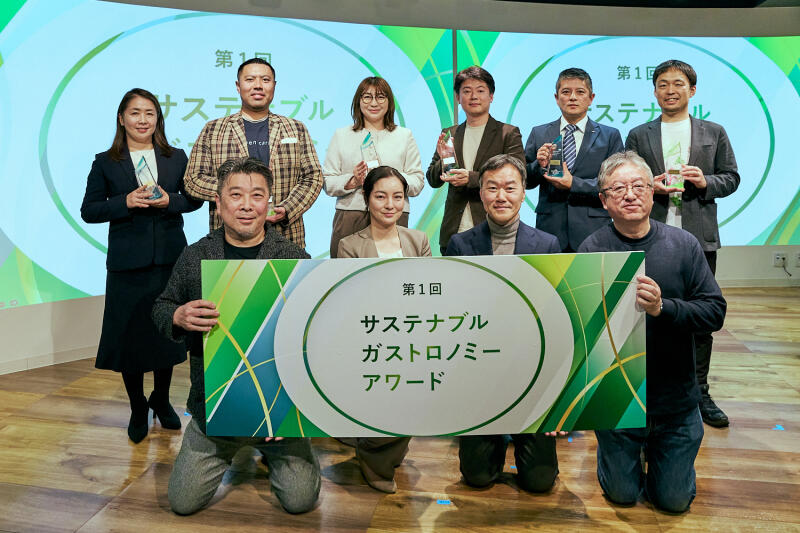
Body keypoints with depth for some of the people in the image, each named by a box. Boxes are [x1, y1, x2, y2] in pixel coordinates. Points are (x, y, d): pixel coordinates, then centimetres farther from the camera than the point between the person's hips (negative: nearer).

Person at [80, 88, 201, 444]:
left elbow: (195, 198, 9)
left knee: (169, 331, 11)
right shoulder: (105, 162, 2)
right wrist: (125, 202, -15)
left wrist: (171, 201, -11)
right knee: (130, 335, 6)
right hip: (128, 263, -1)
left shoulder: (177, 157, 7)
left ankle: (161, 400, 34)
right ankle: (137, 409, 27)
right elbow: (88, 210, 1)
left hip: (170, 258, 2)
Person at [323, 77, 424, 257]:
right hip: (350, 217, 0)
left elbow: (418, 182, 7)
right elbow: (327, 183, 9)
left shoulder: (404, 136, 15)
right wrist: (352, 181, -9)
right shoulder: (341, 135, 15)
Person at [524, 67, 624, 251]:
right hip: (550, 231, 1)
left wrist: (573, 184, -12)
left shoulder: (610, 136, 6)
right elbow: (526, 182, 9)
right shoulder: (539, 134, 10)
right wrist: (539, 166, -11)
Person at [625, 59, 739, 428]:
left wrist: (706, 182, -10)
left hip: (699, 237, 1)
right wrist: (650, 187, -12)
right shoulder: (638, 136, 10)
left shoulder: (714, 133, 12)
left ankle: (699, 393, 18)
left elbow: (731, 178, 10)